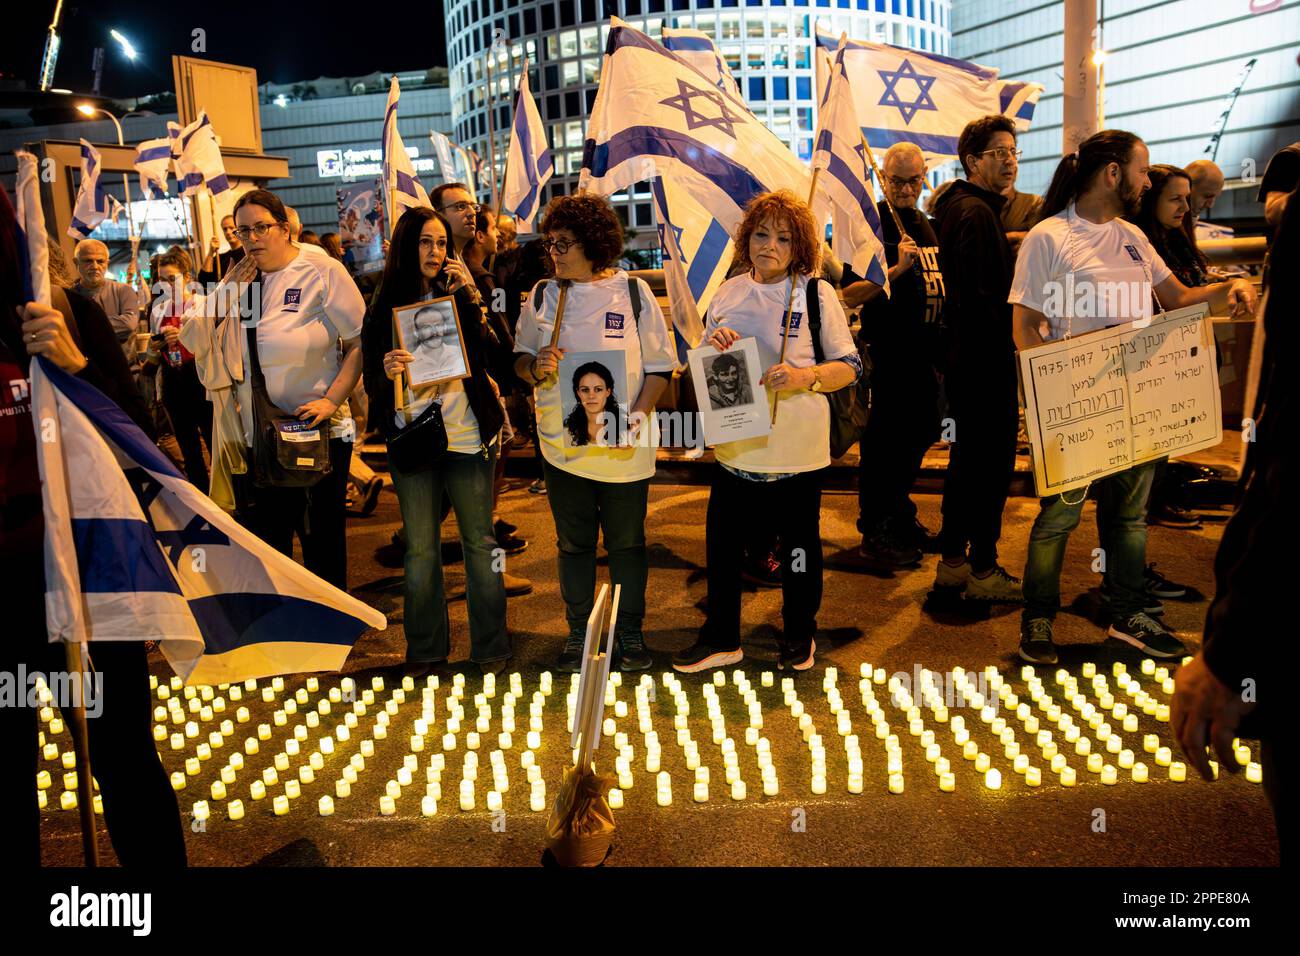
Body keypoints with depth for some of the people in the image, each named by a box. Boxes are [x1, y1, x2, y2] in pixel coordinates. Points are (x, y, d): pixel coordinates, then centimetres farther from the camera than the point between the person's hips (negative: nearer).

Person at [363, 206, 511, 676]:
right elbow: (371, 381, 3)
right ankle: (425, 648, 21)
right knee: (419, 549, 7)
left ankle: (491, 646, 17)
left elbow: (496, 358, -10)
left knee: (479, 541, 5)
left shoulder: (458, 298, 3)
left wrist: (472, 297, -16)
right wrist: (386, 372, -20)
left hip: (466, 436, -1)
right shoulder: (383, 308, 4)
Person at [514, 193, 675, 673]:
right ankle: (578, 633, 26)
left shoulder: (633, 292, -2)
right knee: (573, 542, 11)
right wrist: (536, 368, -13)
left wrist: (637, 416, -16)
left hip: (625, 445, -2)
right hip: (563, 443, 2)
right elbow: (520, 359, 11)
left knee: (627, 541, 9)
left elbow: (660, 365, -2)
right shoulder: (543, 295, 5)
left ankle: (629, 633, 25)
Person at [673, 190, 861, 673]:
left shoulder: (817, 293, -5)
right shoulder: (728, 293, 7)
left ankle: (799, 635, 32)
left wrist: (806, 377, -22)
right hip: (735, 446, 4)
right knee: (722, 542, 9)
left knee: (798, 543, 10)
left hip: (797, 449, -4)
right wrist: (713, 345, -8)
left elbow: (850, 367, -5)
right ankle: (721, 638, 27)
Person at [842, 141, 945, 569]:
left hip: (923, 352, 8)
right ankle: (875, 534, 9)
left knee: (918, 436, 16)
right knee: (883, 442, -1)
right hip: (887, 353, -8)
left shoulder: (925, 225, 14)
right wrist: (897, 268, -27)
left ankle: (900, 517, 31)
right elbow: (849, 295, -18)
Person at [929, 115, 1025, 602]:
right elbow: (982, 297, -23)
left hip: (966, 357, 11)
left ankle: (952, 562, 24)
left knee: (967, 458, 15)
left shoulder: (960, 207, 17)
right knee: (994, 463, -3)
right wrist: (1009, 359, -19)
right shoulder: (977, 213, -15)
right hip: (985, 361, -11)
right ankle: (983, 571, 5)